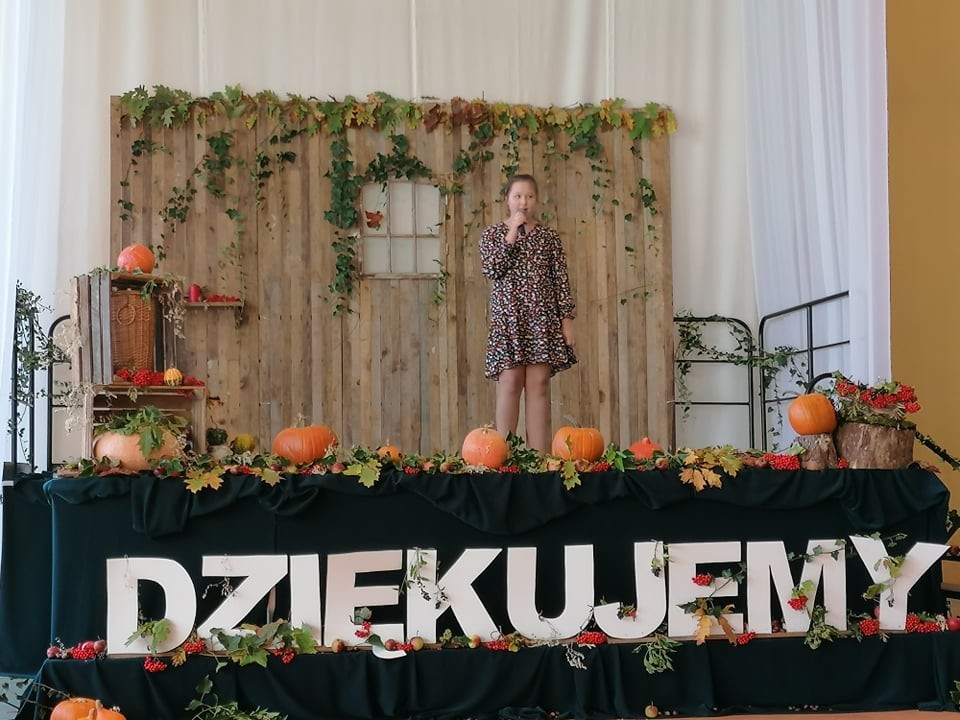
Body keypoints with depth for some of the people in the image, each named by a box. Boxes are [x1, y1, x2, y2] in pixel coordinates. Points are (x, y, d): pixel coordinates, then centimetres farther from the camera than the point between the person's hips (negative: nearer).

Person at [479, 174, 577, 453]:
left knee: (539, 384, 0)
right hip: (507, 317, -1)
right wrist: (512, 232, -9)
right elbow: (492, 270, -10)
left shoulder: (549, 236, 9)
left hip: (543, 318, 1)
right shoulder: (493, 234, 6)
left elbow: (561, 280, 7)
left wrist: (566, 318, -1)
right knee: (510, 383, -4)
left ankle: (540, 455, 3)